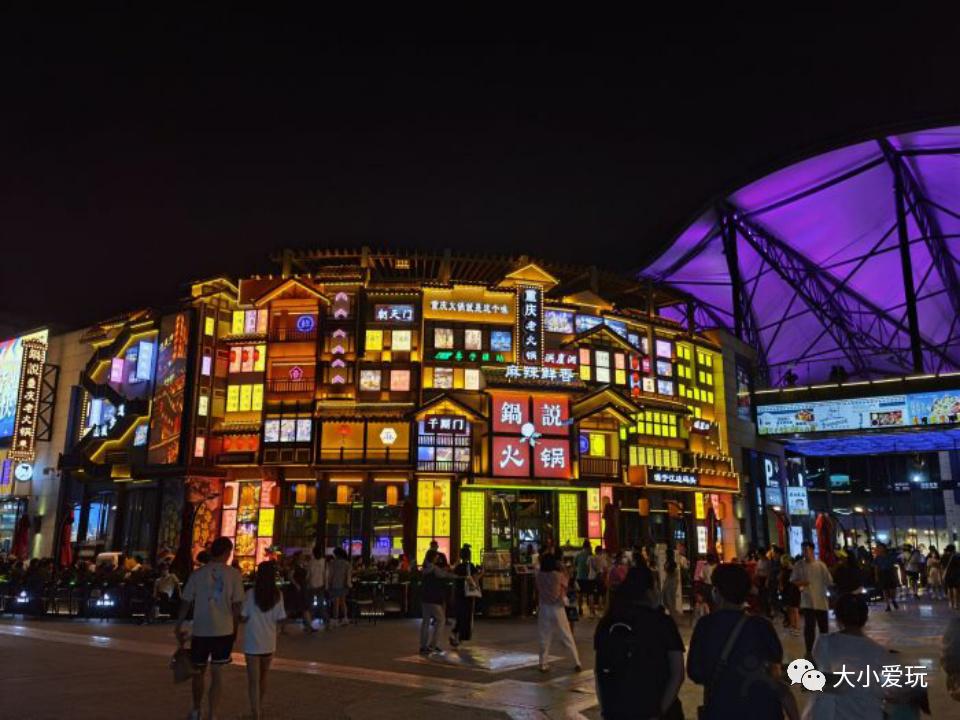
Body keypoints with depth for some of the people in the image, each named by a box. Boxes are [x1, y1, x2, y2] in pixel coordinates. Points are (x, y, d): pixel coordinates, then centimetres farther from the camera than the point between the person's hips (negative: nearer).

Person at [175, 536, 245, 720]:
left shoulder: (197, 573, -2)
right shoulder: (234, 574, -5)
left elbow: (186, 603, 1)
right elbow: (237, 605, -4)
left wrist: (178, 627, 11)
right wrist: (235, 629, 8)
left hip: (200, 630, 2)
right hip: (224, 631, -1)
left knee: (199, 671, 20)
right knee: (217, 674, 7)